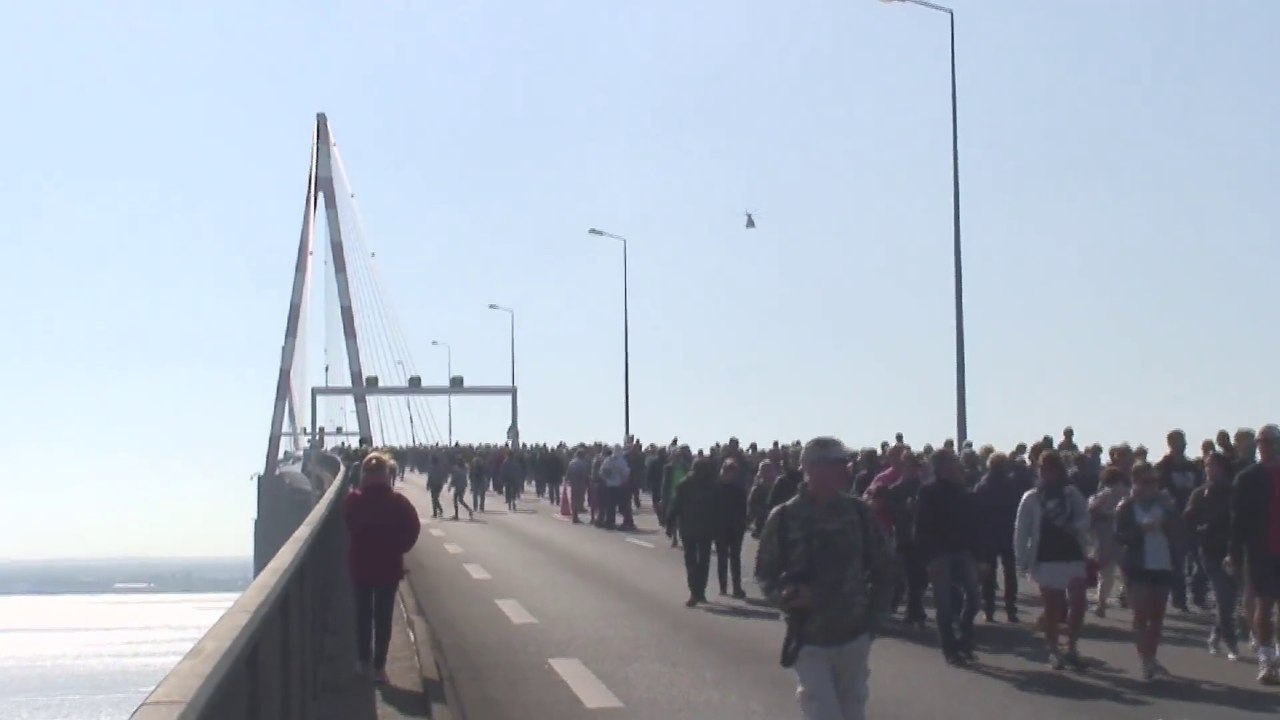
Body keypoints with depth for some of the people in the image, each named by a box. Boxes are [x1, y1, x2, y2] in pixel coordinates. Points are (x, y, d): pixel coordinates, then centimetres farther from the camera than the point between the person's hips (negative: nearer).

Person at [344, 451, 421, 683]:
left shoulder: (353, 500, -9)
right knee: (383, 616, 6)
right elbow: (413, 528, -14)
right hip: (389, 566, -1)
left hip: (360, 564, 2)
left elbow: (348, 527, 2)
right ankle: (379, 666, 6)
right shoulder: (397, 502, -13)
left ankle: (364, 661, 23)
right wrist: (398, 548, -2)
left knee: (363, 612, 17)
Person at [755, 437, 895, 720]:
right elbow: (765, 572, 0)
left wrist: (874, 617, 1)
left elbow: (883, 569, 7)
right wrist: (785, 595, -20)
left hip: (854, 638, 3)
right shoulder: (784, 518, -9)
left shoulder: (858, 511, -2)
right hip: (810, 641, -3)